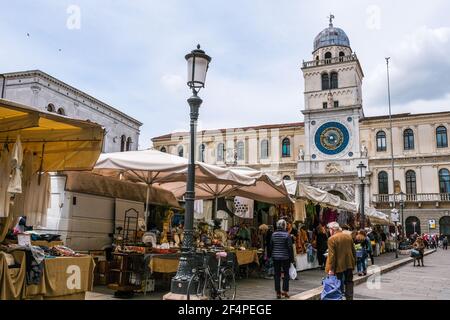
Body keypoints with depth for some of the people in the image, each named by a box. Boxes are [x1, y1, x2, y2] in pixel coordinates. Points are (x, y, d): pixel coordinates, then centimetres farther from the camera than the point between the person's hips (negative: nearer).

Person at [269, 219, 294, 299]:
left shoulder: (273, 234, 2)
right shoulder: (287, 235, -10)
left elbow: (271, 246, 7)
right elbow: (290, 247, -10)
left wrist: (270, 256, 16)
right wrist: (292, 258, -4)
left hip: (275, 257, 3)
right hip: (285, 257, -3)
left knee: (277, 274, 8)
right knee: (286, 274, 10)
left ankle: (278, 292, 10)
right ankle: (285, 291, 9)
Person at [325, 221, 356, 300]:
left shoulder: (332, 239, -14)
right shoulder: (348, 236, 6)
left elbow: (331, 255, -17)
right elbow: (354, 251, 11)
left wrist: (331, 268, -14)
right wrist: (354, 262, 20)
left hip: (339, 265, -5)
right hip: (349, 264, 6)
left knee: (339, 284, 5)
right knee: (349, 282, 14)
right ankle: (349, 297, 17)